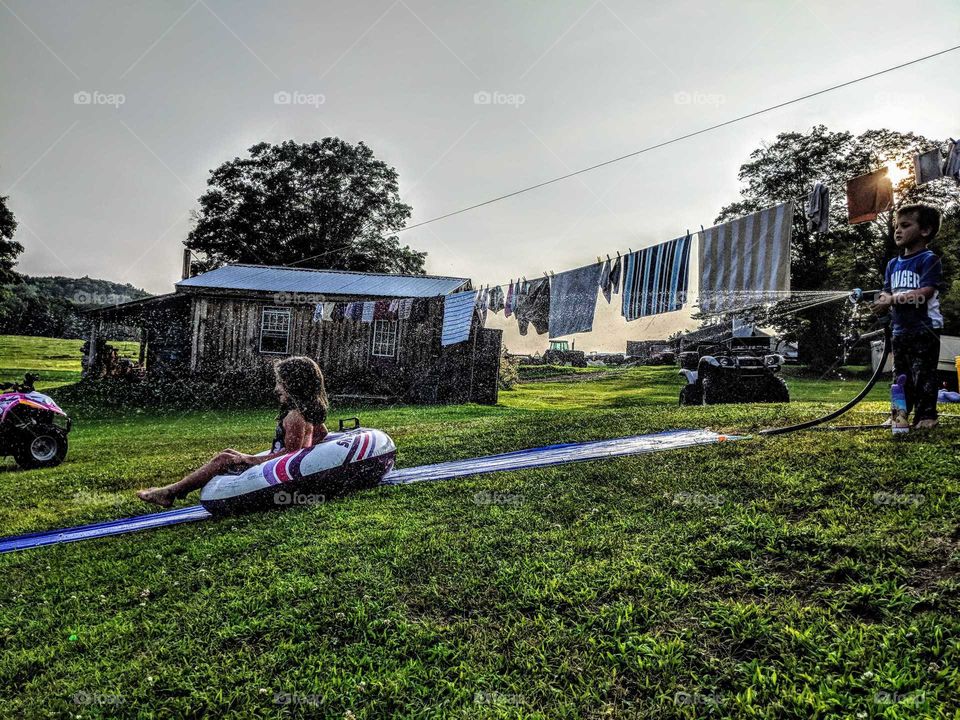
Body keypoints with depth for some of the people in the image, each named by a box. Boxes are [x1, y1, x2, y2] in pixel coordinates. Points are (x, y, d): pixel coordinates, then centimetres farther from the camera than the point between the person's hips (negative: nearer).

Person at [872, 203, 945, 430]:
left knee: (923, 375, -5)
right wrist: (885, 299, -13)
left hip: (924, 328, -7)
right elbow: (886, 293, 11)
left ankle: (926, 416, 1)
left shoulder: (929, 260, -8)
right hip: (900, 329, 7)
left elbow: (925, 292, -18)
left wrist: (894, 299, -18)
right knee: (900, 376, 12)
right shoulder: (893, 264, 14)